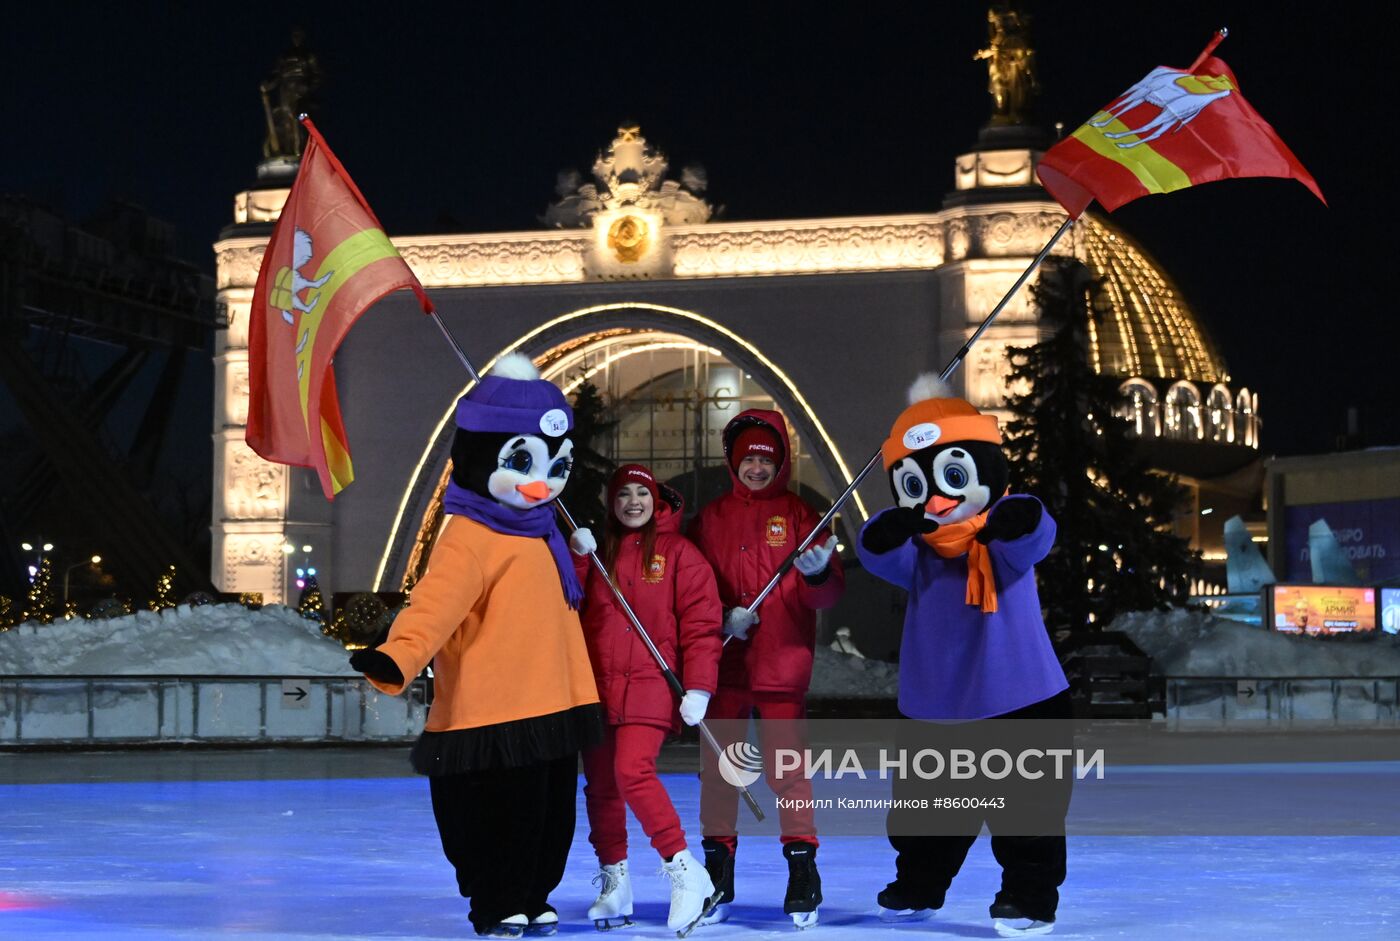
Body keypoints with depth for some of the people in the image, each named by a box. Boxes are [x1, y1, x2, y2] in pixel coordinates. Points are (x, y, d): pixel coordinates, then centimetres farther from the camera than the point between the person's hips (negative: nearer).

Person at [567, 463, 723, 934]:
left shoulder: (678, 553, 1)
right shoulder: (597, 551, 15)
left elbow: (701, 625, -4)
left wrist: (698, 687, -11)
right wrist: (578, 558, -9)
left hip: (650, 684, -5)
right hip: (597, 684, 5)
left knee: (633, 771, -22)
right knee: (600, 784, 7)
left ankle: (685, 872, -13)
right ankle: (614, 882, 19)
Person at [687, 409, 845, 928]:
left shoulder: (799, 515, 3)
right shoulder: (711, 518, 9)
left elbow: (829, 593, -3)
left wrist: (818, 573, -26)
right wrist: (722, 617, -10)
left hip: (783, 665, -2)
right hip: (723, 664, 2)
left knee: (788, 767, -6)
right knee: (717, 767, 5)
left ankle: (803, 871, 3)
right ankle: (717, 878, 15)